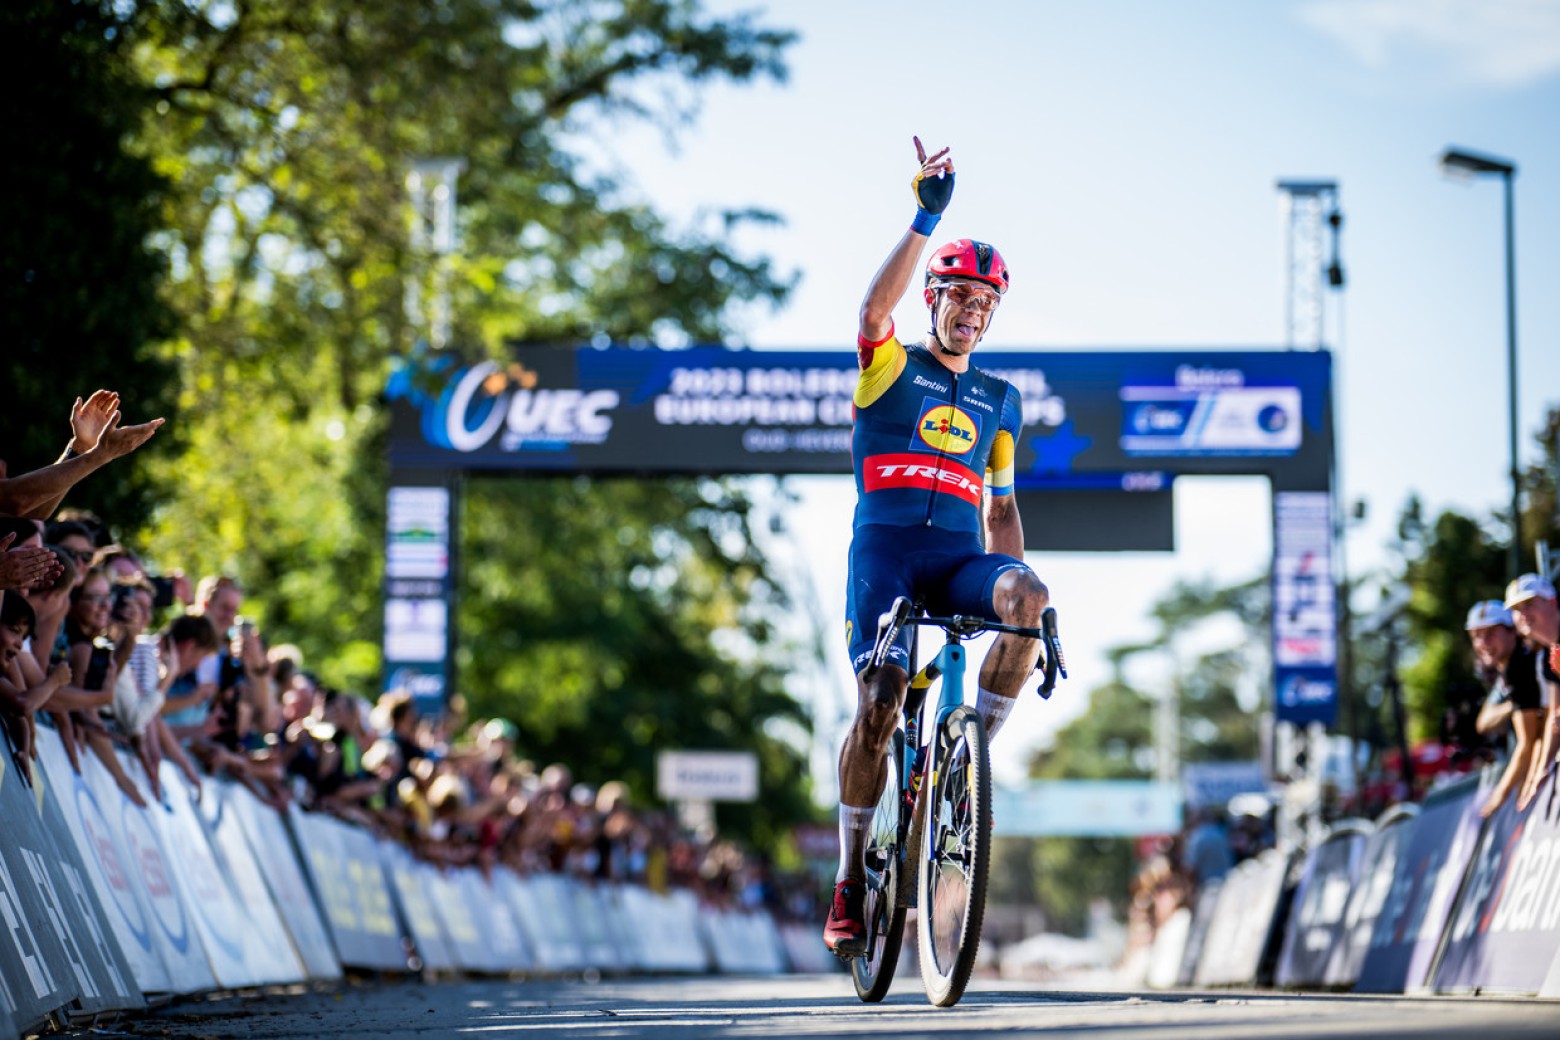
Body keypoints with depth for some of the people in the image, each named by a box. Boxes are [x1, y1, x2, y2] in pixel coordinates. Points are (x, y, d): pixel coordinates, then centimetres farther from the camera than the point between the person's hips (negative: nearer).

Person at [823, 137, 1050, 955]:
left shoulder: (998, 401, 22)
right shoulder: (889, 366, 10)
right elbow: (874, 309, -13)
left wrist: (1013, 586, 11)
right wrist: (926, 219, -23)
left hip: (961, 555, 3)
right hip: (886, 546, -3)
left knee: (1030, 599, -32)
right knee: (879, 703, -18)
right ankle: (850, 885, -4)